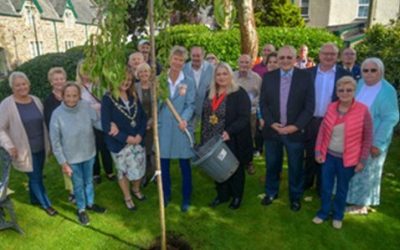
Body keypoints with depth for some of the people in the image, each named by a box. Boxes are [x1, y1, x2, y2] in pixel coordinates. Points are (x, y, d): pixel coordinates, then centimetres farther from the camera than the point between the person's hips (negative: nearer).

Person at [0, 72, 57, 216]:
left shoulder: (36, 100, 2)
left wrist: (48, 144, 12)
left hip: (40, 148, 5)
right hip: (25, 150, -5)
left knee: (36, 176, 20)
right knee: (36, 177, 5)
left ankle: (34, 199, 42)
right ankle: (46, 204, 23)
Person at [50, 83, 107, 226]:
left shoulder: (85, 107, -16)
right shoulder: (57, 114, -21)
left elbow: (97, 121, -4)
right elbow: (55, 142, -14)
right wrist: (63, 163, -11)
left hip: (89, 153, 3)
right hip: (72, 158, -2)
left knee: (89, 181, 24)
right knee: (78, 184, 18)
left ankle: (90, 204, 49)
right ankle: (81, 210, 42)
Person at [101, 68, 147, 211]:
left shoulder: (134, 97, 3)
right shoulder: (108, 99, -13)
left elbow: (143, 117, 4)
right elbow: (106, 125, -17)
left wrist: (140, 135, -12)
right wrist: (126, 138, -19)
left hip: (138, 140, 4)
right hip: (119, 144, -4)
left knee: (139, 168, 15)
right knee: (123, 171, 12)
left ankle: (136, 189, 46)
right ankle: (127, 197, 37)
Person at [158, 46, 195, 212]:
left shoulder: (189, 82, 0)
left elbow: (191, 104, -7)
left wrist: (184, 119, -24)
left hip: (181, 128, -1)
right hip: (163, 127, 2)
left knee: (185, 165, 6)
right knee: (164, 164, 10)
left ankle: (186, 199, 23)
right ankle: (166, 195, 31)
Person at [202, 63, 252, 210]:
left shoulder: (239, 93, -11)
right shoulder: (210, 94, 9)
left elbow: (244, 118, -18)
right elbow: (204, 116, 14)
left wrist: (229, 131, -30)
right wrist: (204, 137, 9)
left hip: (232, 141, -5)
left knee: (234, 169, 11)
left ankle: (237, 196, 31)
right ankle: (222, 195, 35)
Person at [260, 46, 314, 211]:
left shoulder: (305, 77, -4)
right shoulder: (268, 77, 2)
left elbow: (309, 106, -6)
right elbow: (263, 103, 1)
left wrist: (296, 126, -15)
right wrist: (271, 123, -11)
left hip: (295, 131, -1)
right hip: (272, 130, 2)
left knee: (295, 167, 11)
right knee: (272, 165, 15)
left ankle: (295, 197, 32)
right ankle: (271, 192, 36)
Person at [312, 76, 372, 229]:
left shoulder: (363, 110, -11)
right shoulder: (331, 108, -3)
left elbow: (367, 138, -5)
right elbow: (322, 130, 4)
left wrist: (362, 160, -5)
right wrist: (318, 151, 0)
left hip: (347, 159, -2)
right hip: (328, 155, 2)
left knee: (342, 189, 15)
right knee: (326, 187, 13)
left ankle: (338, 215, 37)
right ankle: (323, 212, 35)